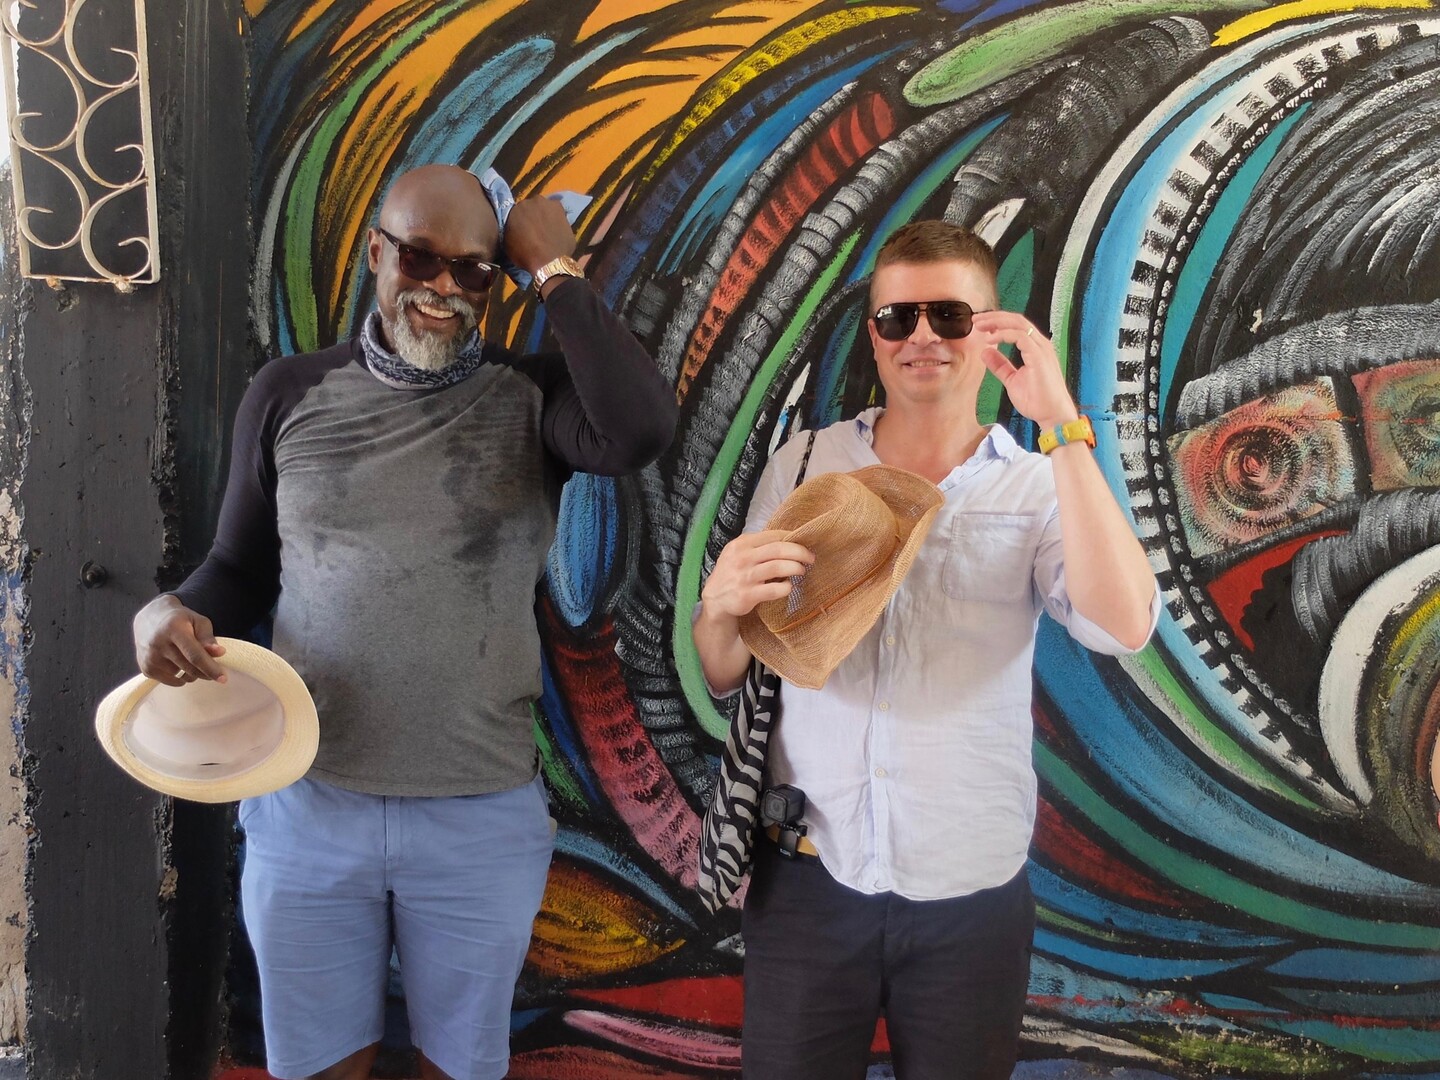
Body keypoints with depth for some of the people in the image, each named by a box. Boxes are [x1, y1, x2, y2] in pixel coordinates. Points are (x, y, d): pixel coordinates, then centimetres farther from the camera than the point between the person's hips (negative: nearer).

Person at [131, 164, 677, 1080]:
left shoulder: (532, 398, -6)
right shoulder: (289, 395, 1)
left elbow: (641, 431, -28)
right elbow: (241, 567, 11)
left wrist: (557, 269, -18)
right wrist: (171, 613, -11)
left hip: (482, 817, -1)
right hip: (305, 804, 2)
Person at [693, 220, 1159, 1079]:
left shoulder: (1039, 490, -3)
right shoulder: (802, 467, 1)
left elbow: (1125, 627, -22)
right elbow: (726, 677, 3)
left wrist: (1063, 427, -23)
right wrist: (722, 608, -20)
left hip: (970, 896, -1)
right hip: (808, 880, 1)